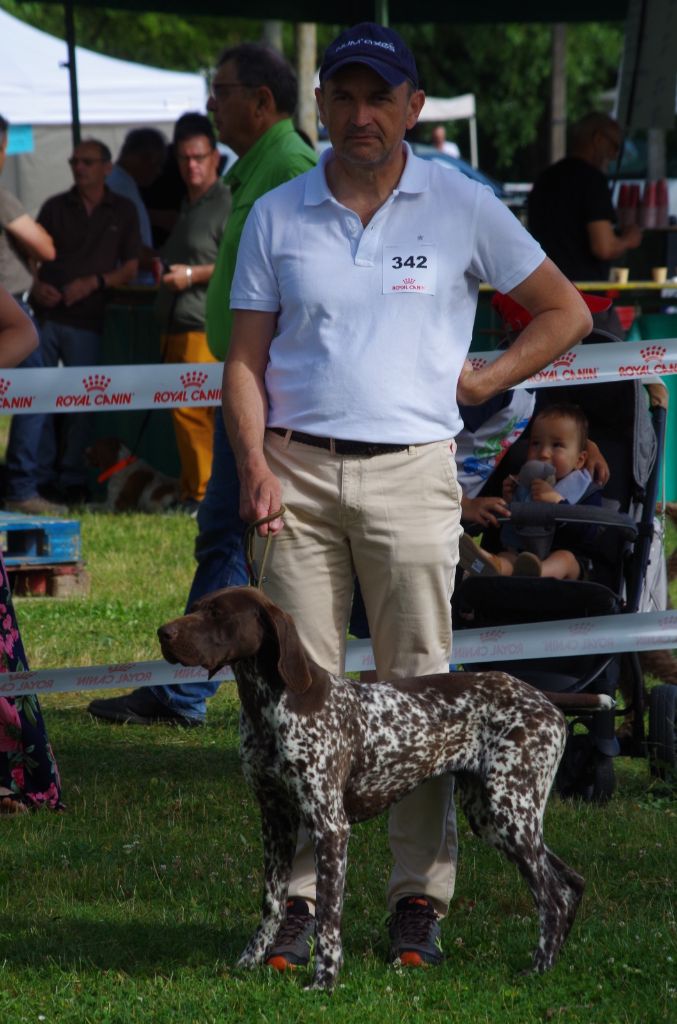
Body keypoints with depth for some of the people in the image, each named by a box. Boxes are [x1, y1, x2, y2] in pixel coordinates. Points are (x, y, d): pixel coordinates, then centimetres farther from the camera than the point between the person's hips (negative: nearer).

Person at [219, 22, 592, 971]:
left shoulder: (462, 207, 4)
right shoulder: (276, 217, 8)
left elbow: (565, 312, 12)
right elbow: (245, 358, 9)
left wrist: (481, 380, 2)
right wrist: (254, 464, -6)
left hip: (410, 472, -1)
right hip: (298, 471, 1)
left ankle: (419, 901, 4)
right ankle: (300, 897, 3)